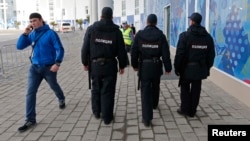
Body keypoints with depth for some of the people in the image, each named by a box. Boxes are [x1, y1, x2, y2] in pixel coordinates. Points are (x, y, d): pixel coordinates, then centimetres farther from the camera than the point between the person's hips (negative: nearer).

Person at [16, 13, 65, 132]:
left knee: (54, 86, 19)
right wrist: (25, 33, -10)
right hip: (34, 67, 4)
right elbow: (19, 46, 2)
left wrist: (57, 63, -23)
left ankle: (61, 100, 52)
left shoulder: (50, 33, -12)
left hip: (49, 68, -4)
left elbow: (60, 49, -13)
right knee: (30, 92, -4)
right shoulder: (31, 34, 3)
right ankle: (30, 120, 1)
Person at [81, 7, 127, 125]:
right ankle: (107, 117, 13)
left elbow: (85, 48, -1)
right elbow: (121, 50, -2)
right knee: (108, 91, 5)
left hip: (95, 64, 2)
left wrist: (85, 62, 11)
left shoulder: (91, 29, -1)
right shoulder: (116, 31, -4)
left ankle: (96, 112, 34)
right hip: (110, 65, -2)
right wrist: (122, 65, 8)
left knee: (96, 89, 19)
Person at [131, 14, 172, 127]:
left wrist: (135, 65, 11)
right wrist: (168, 67, 2)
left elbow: (134, 52, -2)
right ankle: (154, 104, 50)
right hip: (156, 66, 2)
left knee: (145, 90, -1)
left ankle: (147, 118, -5)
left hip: (144, 66, -1)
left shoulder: (139, 35, -4)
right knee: (155, 87, 25)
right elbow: (166, 53, -5)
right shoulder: (161, 35, -4)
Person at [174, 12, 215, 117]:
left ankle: (185, 109, 16)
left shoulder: (185, 35, -12)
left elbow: (179, 54, -14)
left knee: (185, 89, 11)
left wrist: (177, 67, -5)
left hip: (187, 68, -4)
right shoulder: (208, 37, 3)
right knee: (196, 90, 12)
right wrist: (207, 67, 15)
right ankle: (192, 111, 21)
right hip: (201, 68, 4)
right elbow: (211, 55, 6)